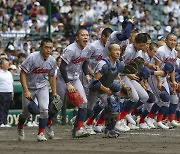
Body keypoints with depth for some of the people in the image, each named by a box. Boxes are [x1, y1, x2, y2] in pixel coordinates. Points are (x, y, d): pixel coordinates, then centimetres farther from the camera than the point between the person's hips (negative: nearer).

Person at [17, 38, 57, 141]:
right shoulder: (32, 58, -24)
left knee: (44, 108, -18)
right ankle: (20, 127, 41)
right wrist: (26, 91, -25)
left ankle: (41, 133, -4)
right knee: (27, 112, 9)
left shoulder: (52, 61, -8)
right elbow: (23, 73, -19)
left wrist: (54, 93, 7)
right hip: (29, 87, -2)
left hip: (42, 87, 2)